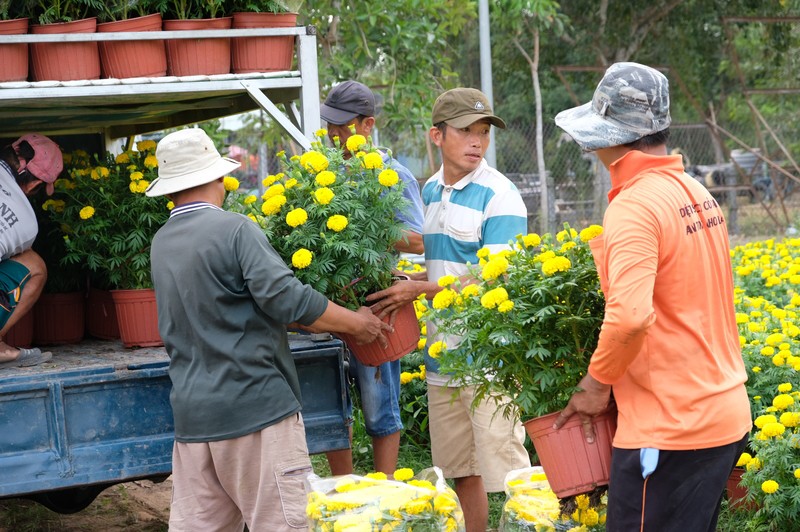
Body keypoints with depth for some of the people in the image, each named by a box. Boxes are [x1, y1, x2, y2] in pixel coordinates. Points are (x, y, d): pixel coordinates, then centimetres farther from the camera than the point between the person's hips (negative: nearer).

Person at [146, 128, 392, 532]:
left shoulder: (161, 244, 12)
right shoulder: (234, 229, -11)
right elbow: (286, 299, -18)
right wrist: (357, 323, -4)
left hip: (192, 414, 7)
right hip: (254, 404, -7)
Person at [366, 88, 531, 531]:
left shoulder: (499, 196, -12)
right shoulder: (431, 191, 12)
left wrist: (419, 289, -13)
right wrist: (406, 278, 6)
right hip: (442, 357, 7)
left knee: (502, 473, -4)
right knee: (461, 474, 15)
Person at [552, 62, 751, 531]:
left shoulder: (635, 207, -18)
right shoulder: (698, 194, 9)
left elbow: (630, 316, -30)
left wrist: (599, 382, -13)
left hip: (669, 433, -9)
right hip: (728, 417, 9)